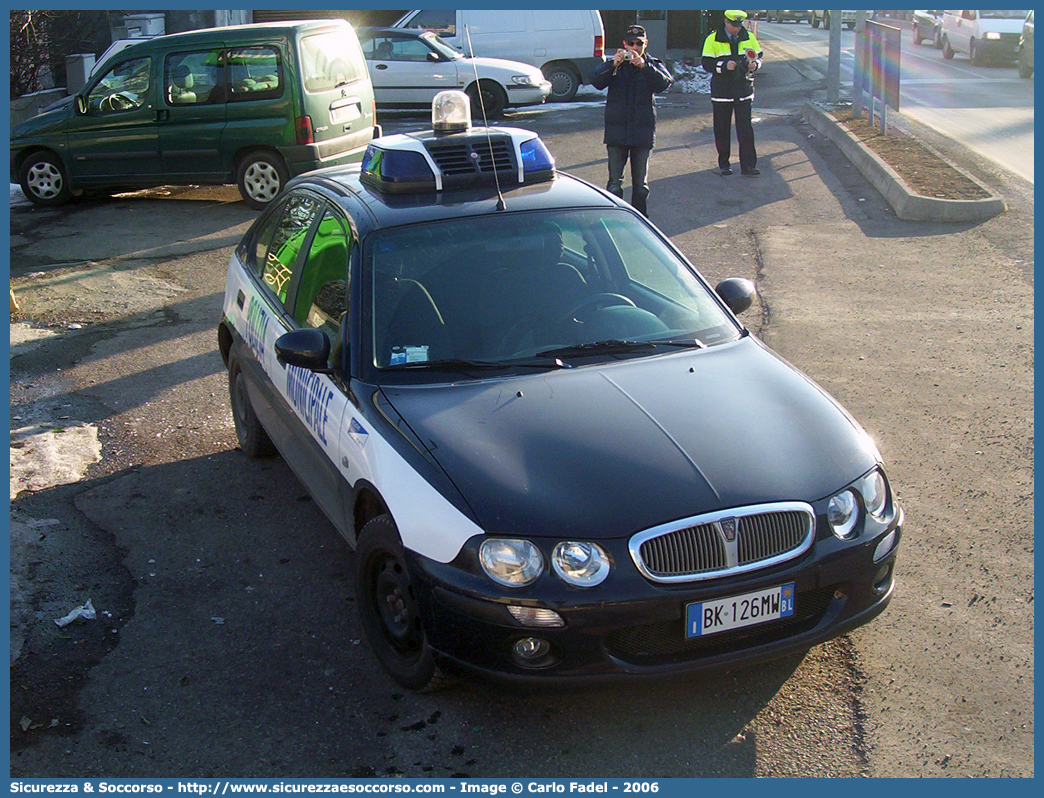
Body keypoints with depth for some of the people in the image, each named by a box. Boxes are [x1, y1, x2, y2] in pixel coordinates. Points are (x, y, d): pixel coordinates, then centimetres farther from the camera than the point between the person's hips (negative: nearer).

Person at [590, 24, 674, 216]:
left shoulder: (653, 65, 6)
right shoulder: (614, 64, 6)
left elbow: (665, 83, -14)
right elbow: (596, 81, -12)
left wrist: (644, 66, -28)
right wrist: (613, 64, -28)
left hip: (643, 131, 0)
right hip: (617, 131, 0)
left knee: (641, 182, 9)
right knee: (615, 182, -1)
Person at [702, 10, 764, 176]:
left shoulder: (749, 38, 7)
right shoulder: (713, 39, -3)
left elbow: (759, 56, 15)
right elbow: (707, 64, -8)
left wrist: (755, 64, -8)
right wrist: (724, 66, -23)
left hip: (743, 92, 2)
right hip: (721, 92, -2)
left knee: (745, 130, -2)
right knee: (722, 130, 7)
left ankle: (748, 166, 0)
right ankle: (724, 164, 20)